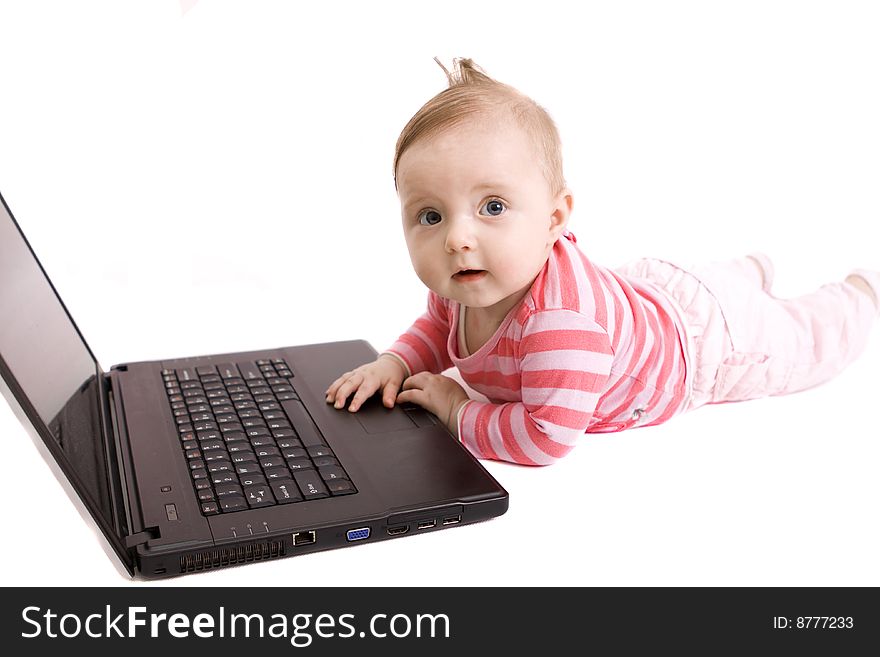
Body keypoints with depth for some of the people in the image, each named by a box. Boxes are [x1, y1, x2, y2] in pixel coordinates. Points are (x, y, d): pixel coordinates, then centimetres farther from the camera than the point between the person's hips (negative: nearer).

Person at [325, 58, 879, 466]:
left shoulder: (562, 313, -51)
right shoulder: (462, 285, -25)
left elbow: (547, 437, -49)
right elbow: (440, 326, -2)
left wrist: (457, 409, -39)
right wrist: (396, 362, -20)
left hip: (709, 335, -6)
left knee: (809, 339, 23)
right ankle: (753, 269, 67)